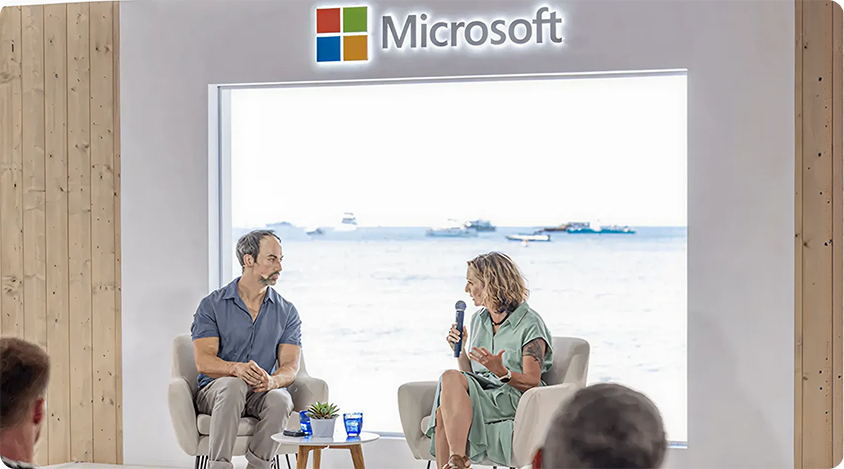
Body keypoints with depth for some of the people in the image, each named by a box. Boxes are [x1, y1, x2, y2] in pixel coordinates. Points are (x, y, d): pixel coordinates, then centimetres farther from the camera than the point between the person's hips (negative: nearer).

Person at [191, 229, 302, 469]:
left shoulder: (287, 312, 8)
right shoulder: (212, 305, 1)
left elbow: (290, 366, -2)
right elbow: (203, 361, -10)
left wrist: (272, 380, -27)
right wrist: (236, 368, -31)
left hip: (262, 394, 2)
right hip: (215, 392, -2)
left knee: (280, 400, -33)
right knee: (232, 385, -37)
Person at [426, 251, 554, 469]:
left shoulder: (530, 324, -4)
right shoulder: (478, 319, 18)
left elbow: (532, 382, -10)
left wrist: (502, 372, -28)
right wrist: (460, 350, 1)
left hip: (513, 401, -6)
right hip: (481, 391, 6)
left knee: (451, 378, -31)